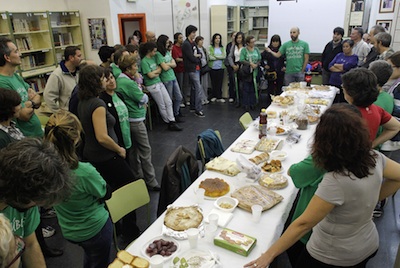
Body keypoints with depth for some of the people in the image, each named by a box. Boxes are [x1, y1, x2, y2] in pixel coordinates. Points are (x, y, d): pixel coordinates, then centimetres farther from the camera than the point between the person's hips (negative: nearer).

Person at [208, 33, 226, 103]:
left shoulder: (222, 47, 11)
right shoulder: (210, 47, 2)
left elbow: (224, 56, -3)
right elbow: (210, 57, -9)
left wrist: (215, 56, -11)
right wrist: (220, 57, -6)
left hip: (221, 67, 2)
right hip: (213, 67, -1)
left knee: (220, 82, -1)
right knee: (213, 82, 3)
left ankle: (219, 97, 3)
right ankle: (214, 96, 15)